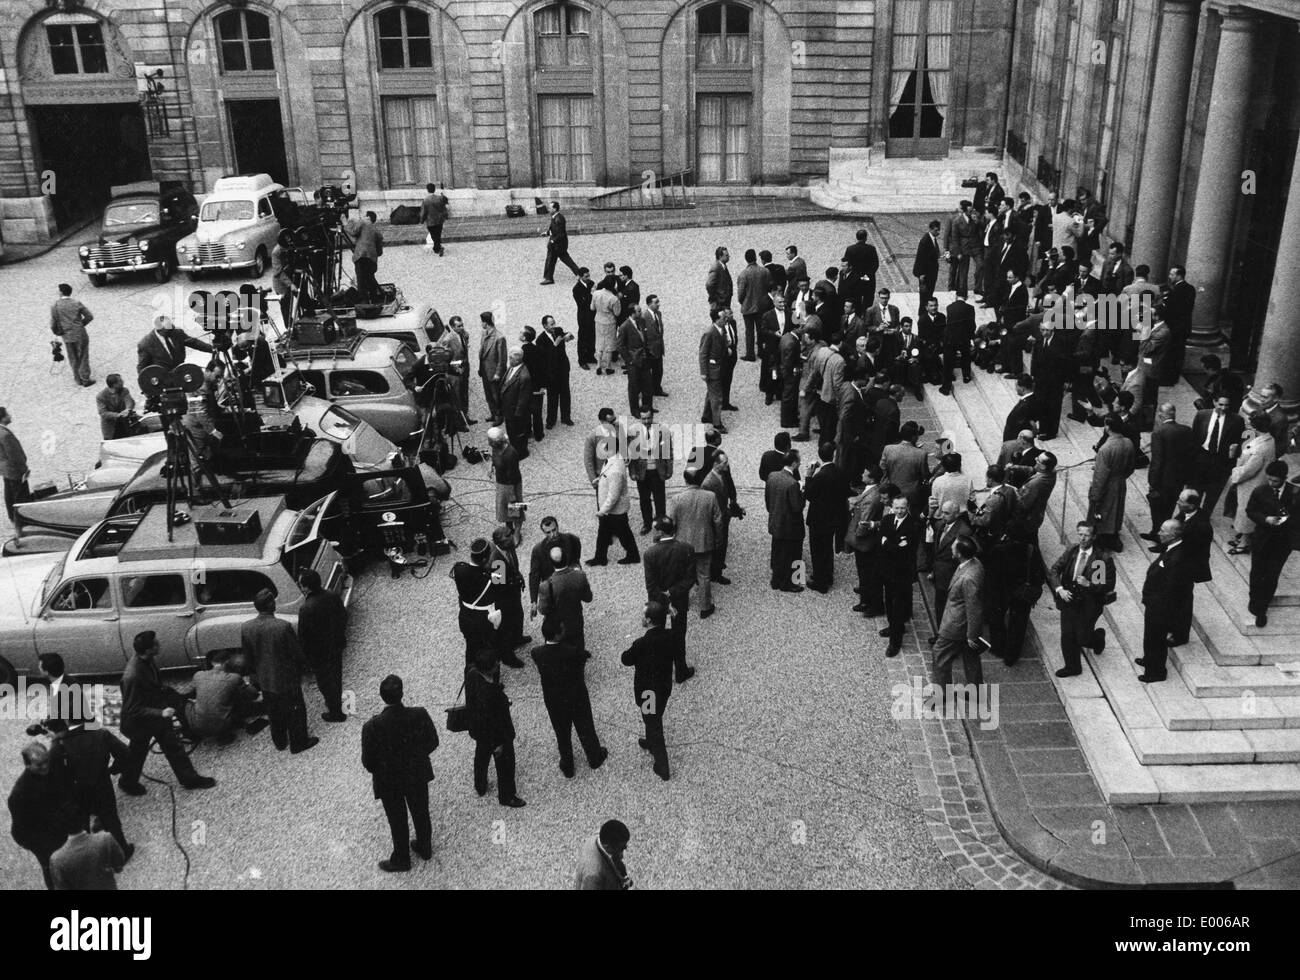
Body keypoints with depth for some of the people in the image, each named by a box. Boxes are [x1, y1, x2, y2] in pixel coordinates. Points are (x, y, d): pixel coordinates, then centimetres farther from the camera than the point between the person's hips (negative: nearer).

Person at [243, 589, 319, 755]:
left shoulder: (246, 628, -15)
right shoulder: (283, 627, -29)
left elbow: (247, 658, -2)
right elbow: (297, 653, -17)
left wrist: (258, 671, 17)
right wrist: (298, 669, 4)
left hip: (264, 679, 5)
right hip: (286, 678, -5)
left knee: (274, 712, 25)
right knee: (295, 711, 17)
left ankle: (280, 742, 42)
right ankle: (298, 743, 33)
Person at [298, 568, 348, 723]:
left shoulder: (307, 609, -32)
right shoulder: (332, 596, -12)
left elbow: (303, 637, -23)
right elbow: (343, 616, 3)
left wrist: (304, 655, -6)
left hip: (320, 652, -7)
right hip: (337, 644, 7)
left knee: (325, 681, 14)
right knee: (336, 675, 27)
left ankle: (335, 712, 29)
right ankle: (336, 700, 50)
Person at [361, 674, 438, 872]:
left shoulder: (372, 727, -31)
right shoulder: (420, 715, -25)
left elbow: (368, 762, -18)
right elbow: (432, 743, -9)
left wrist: (378, 772, 4)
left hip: (389, 782, -2)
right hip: (418, 775, 2)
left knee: (397, 822, 21)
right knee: (421, 813, 27)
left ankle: (401, 860, 43)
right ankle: (424, 848, 50)